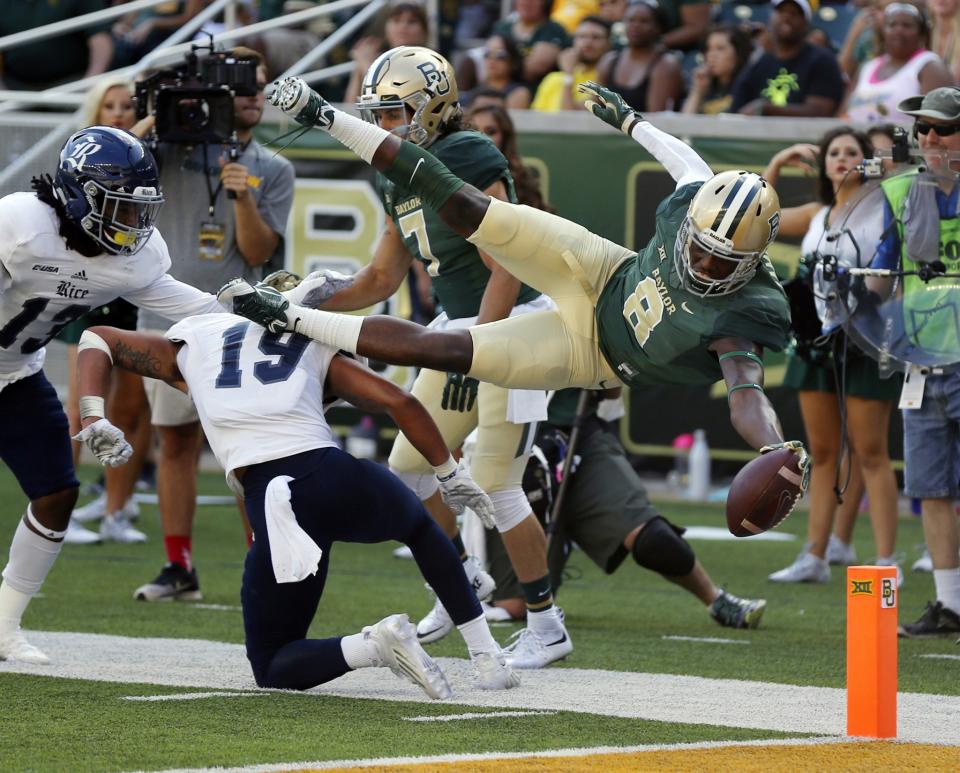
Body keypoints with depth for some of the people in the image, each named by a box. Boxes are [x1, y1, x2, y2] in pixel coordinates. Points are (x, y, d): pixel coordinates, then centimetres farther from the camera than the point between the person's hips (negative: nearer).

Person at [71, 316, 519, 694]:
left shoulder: (191, 343, 27)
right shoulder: (316, 348, 25)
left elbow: (96, 338, 30)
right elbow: (398, 402, 18)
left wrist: (94, 419, 16)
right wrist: (449, 473, 29)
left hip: (270, 501, -2)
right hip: (337, 476, 2)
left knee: (273, 669, 13)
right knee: (421, 527, 38)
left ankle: (373, 644, -15)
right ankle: (487, 659, 29)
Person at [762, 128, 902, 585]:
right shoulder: (817, 216, 16)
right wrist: (776, 165, 13)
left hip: (864, 344, -6)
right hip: (816, 341, 6)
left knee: (870, 452, -7)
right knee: (822, 454, 10)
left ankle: (887, 560, -6)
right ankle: (815, 556, 14)